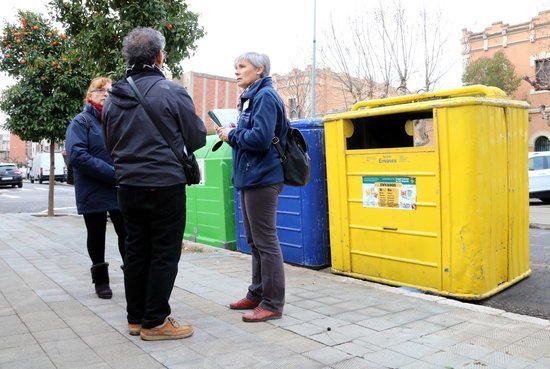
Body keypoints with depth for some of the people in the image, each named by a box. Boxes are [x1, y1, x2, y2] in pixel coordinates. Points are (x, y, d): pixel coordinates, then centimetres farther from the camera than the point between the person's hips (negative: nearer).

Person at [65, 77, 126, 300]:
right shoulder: (81, 122, -4)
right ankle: (101, 280, 25)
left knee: (127, 235, 3)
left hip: (119, 191, 3)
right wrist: (113, 173, -22)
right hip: (93, 193, -3)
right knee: (96, 237, 10)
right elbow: (77, 155, -17)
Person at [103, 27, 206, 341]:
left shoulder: (115, 97, 6)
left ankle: (136, 318, 24)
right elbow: (197, 139, -4)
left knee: (136, 251, 13)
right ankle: (155, 322, 9)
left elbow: (111, 144, 15)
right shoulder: (172, 92, -10)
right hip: (165, 185, -6)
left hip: (128, 185, 6)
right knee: (165, 253, 3)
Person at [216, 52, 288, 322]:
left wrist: (232, 135, -9)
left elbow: (260, 138, -23)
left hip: (262, 179, -10)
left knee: (266, 241, -4)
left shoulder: (265, 97, -11)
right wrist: (233, 134, 5)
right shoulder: (251, 97, 19)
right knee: (255, 241, 16)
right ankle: (257, 295, 28)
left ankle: (272, 304, 5)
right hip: (250, 178, 10)